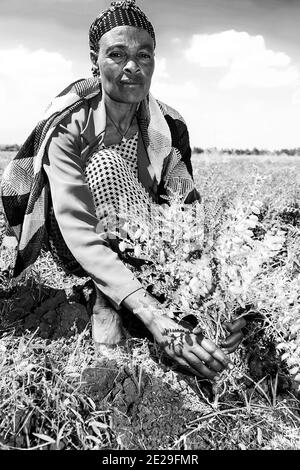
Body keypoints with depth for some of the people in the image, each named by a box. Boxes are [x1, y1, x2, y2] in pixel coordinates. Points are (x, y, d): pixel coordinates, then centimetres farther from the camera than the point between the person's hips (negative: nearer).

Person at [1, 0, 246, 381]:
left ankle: (108, 305, -14)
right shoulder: (68, 125, -21)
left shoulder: (167, 128, -8)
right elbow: (76, 228, -34)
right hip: (78, 250, -4)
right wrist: (152, 315, -47)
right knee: (106, 162, -31)